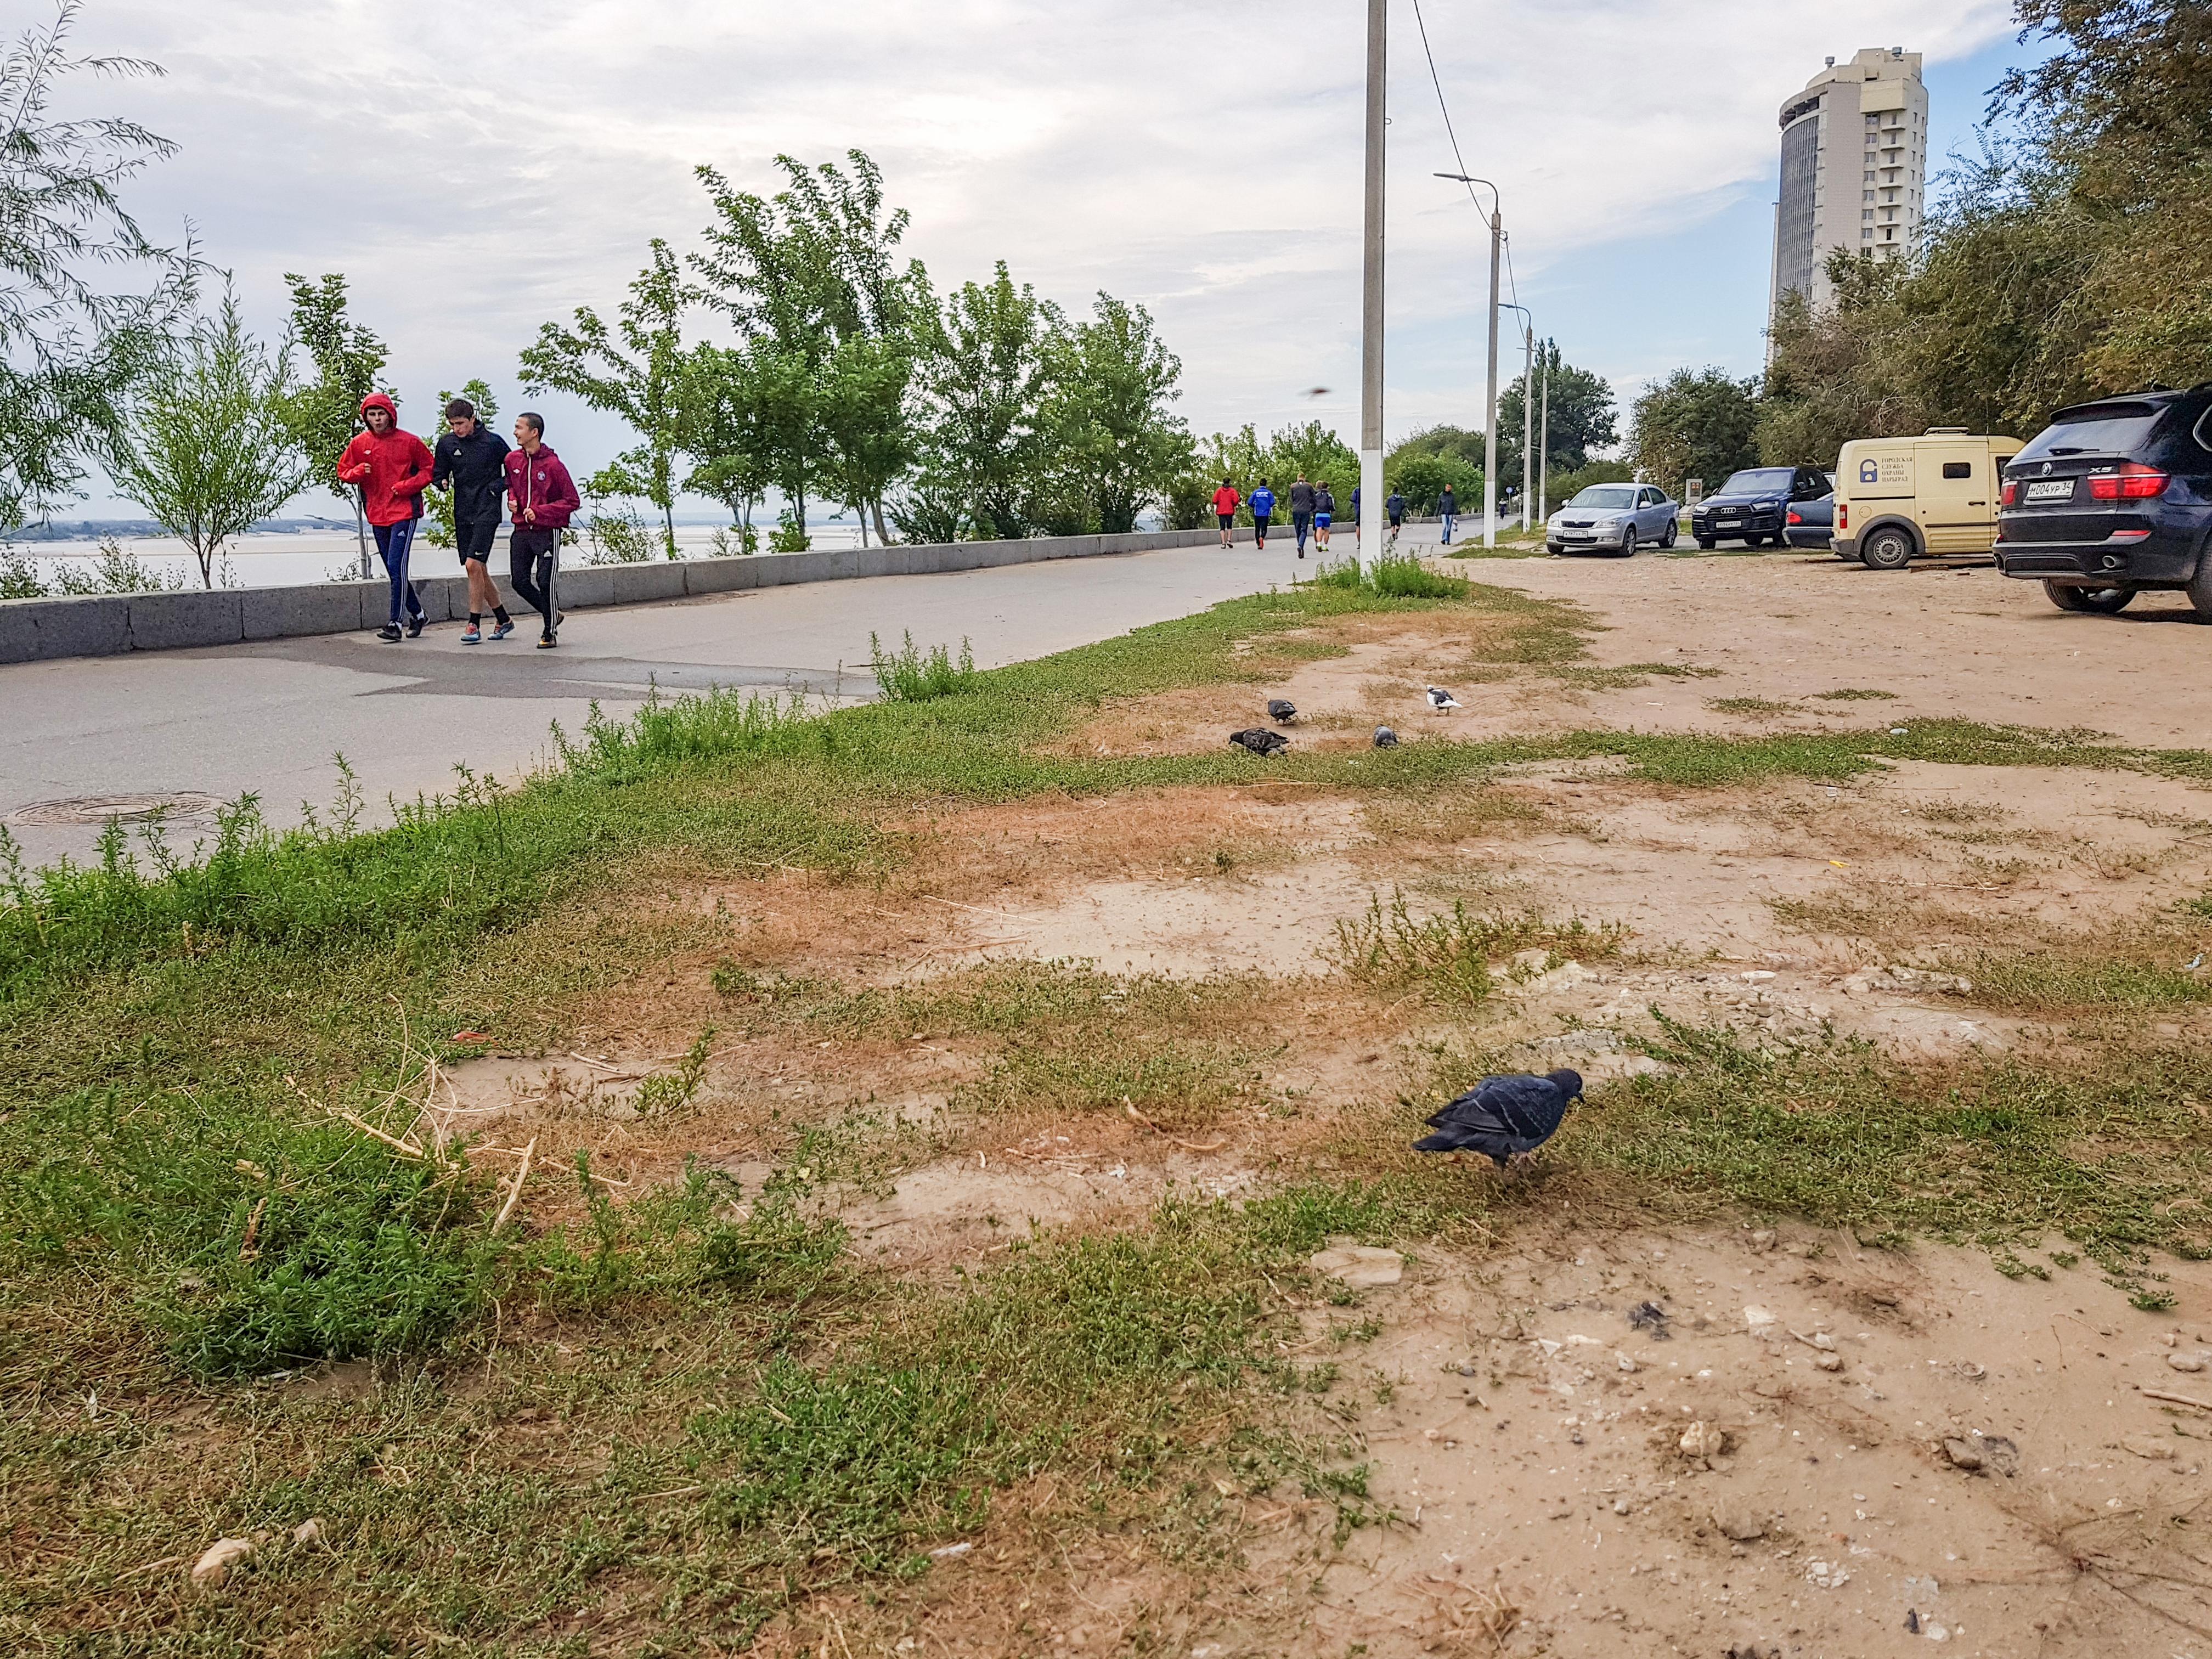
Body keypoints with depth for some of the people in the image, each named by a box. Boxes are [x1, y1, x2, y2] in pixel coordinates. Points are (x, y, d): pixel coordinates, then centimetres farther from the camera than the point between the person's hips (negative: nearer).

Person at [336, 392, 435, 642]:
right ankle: (417, 614, 27)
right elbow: (343, 471, 14)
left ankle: (395, 624, -14)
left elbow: (429, 469, 4)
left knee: (396, 567, -14)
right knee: (393, 571, 11)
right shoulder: (359, 444, 7)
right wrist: (358, 472, -8)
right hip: (377, 515, 5)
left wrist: (407, 486, -10)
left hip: (404, 512, -5)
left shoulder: (409, 441, -3)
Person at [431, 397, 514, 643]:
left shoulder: (493, 442, -4)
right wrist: (443, 482, -8)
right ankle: (503, 619, 25)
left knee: (473, 565, -16)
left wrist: (496, 488, -9)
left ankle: (475, 625, -11)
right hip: (462, 514, 5)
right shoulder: (446, 444, 6)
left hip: (487, 512, -5)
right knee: (477, 570, 9)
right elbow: (437, 474, 14)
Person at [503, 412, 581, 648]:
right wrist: (512, 498, 5)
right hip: (521, 531, 6)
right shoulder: (512, 459, 6)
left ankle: (549, 633, 6)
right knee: (519, 581, 2)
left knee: (545, 582, -8)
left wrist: (539, 511, -16)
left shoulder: (553, 464, -12)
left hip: (548, 532, -6)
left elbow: (573, 502, -9)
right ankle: (552, 615, 24)